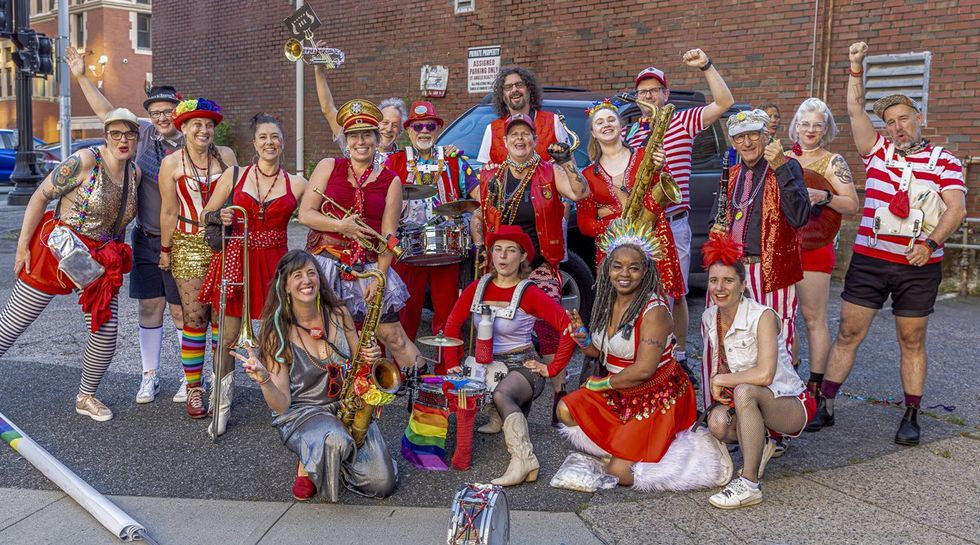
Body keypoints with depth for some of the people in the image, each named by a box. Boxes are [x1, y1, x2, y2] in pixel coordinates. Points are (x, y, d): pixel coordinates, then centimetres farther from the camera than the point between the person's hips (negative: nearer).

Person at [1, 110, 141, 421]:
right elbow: (41, 196, -12)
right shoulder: (85, 161, -16)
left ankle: (86, 398, 25)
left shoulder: (135, 173, 4)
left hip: (100, 261, 6)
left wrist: (117, 259, 15)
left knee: (106, 333, 4)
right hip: (55, 251, -6)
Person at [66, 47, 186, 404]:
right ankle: (150, 376, 21)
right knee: (149, 307, 9)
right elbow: (107, 112, 12)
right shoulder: (144, 133, 3)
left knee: (181, 310, 3)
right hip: (145, 240, 4)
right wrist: (82, 77, 10)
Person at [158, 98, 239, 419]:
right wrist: (165, 250, 5)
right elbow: (169, 212, 3)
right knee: (194, 318, -2)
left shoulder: (226, 155, 4)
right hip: (188, 246, -2)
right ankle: (194, 389, 8)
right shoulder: (172, 163, 0)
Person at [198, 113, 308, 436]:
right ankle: (223, 406, 17)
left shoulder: (296, 185, 6)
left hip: (276, 263, 0)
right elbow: (206, 214, 12)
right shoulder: (233, 176, 7)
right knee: (227, 338, 1)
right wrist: (220, 217, -9)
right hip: (236, 260, 0)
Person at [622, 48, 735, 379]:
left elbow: (724, 102, -6)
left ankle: (679, 358, 21)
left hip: (674, 225, -2)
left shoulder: (683, 122, 4)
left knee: (676, 295, 8)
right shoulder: (627, 133, 10)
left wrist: (706, 67, -12)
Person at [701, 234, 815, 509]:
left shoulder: (762, 317, -21)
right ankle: (758, 448, 8)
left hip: (790, 405, -6)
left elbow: (764, 375, -33)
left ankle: (749, 484, -28)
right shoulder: (709, 318, 0)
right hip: (752, 404, 6)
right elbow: (714, 368, 11)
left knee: (744, 392, -37)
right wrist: (715, 403, -6)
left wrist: (721, 380, -20)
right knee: (718, 422, -27)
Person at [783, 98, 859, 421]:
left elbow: (852, 205, -7)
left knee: (813, 318, -3)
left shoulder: (833, 162, 0)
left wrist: (824, 197, -23)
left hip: (813, 245, -5)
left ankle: (815, 386, 3)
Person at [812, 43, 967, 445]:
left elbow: (956, 207, -9)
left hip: (918, 266, -2)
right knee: (848, 334, 2)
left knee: (912, 342, 7)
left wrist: (930, 243, -23)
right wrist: (856, 68, -2)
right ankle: (825, 406, 9)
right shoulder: (878, 151, 11)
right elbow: (855, 111, 5)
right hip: (868, 260, 2)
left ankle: (911, 417, 18)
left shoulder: (944, 162, 3)